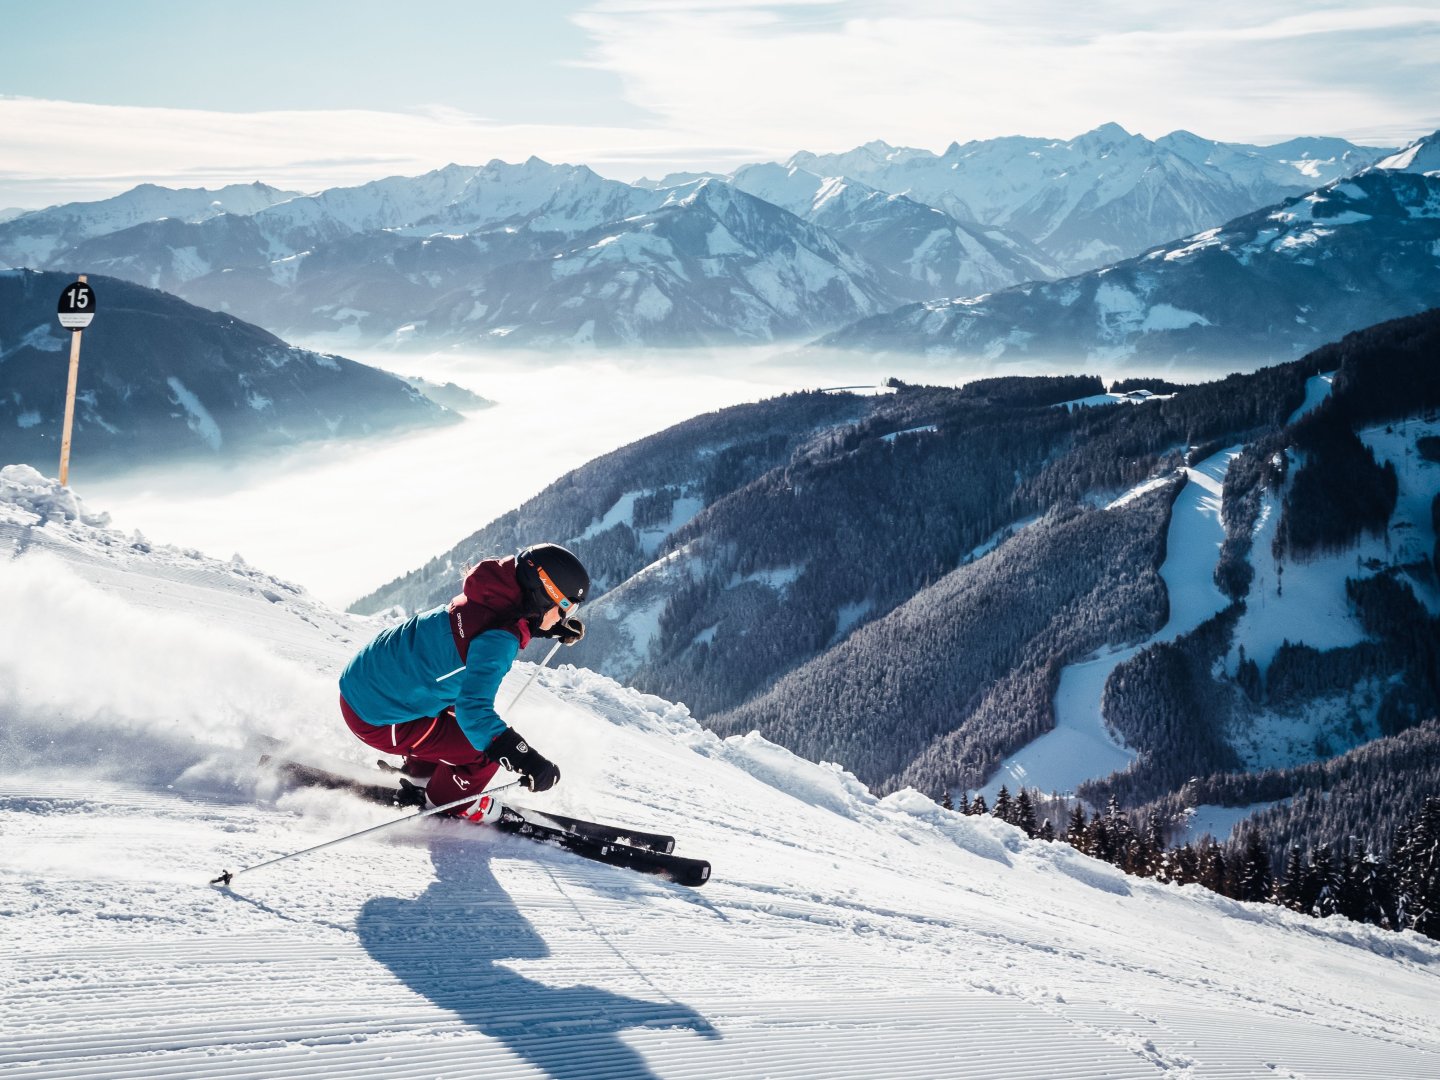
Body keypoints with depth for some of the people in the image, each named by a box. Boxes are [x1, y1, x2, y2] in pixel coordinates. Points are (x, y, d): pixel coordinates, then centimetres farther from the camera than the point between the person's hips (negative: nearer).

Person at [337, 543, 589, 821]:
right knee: (485, 747, -5)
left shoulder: (488, 596, -5)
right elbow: (473, 711, -38)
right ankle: (445, 804, 22)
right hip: (377, 718, -9)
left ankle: (418, 777, 42)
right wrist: (529, 762, -41)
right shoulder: (498, 639, -29)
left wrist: (554, 627, 11)